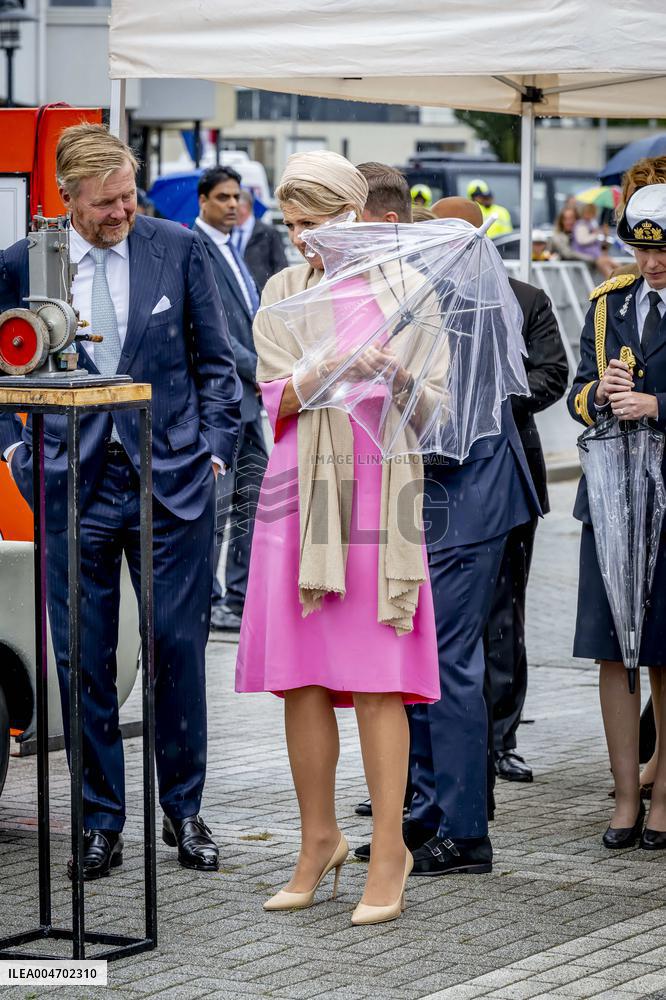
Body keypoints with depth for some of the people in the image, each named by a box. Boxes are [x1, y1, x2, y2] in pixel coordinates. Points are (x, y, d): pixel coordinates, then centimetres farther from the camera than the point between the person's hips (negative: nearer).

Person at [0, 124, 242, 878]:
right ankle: (101, 824, 14)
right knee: (83, 660, 3)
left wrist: (213, 449, 0)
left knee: (178, 647, 3)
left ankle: (184, 812, 18)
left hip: (170, 479, 0)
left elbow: (215, 361, 8)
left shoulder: (179, 250, 2)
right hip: (73, 485, 0)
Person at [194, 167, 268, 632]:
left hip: (247, 395, 9)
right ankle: (206, 602, 4)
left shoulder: (230, 249, 16)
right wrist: (257, 370, -16)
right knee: (215, 502, -3)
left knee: (253, 497, 12)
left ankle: (243, 595, 19)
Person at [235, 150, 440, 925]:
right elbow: (276, 397, 4)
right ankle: (319, 839, 14)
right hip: (298, 485, 3)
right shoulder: (283, 293, 12)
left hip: (375, 484, -3)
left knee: (376, 677, -7)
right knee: (299, 678, 2)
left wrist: (392, 376, -18)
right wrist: (327, 372, -16)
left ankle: (389, 848, -2)